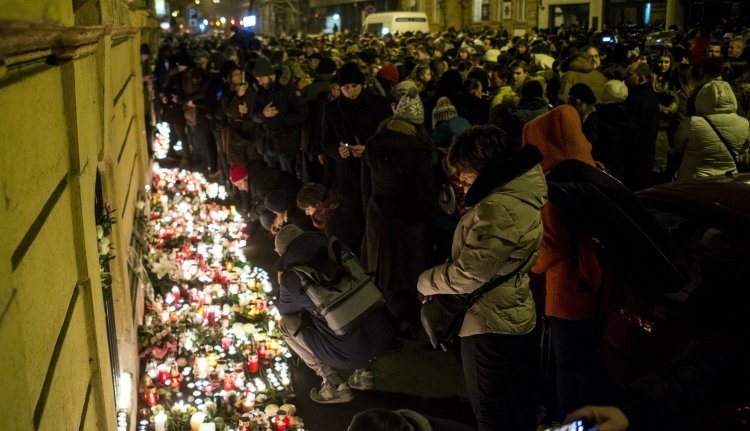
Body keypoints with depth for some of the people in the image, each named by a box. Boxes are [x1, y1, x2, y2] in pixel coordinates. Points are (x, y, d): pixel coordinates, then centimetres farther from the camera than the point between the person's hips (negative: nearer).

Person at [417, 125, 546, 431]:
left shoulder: (498, 209, -29)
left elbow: (468, 275, -26)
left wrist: (426, 282, -8)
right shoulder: (519, 191, 3)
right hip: (516, 315, 10)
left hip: (489, 323, -10)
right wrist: (442, 281, 2)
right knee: (519, 405, 24)